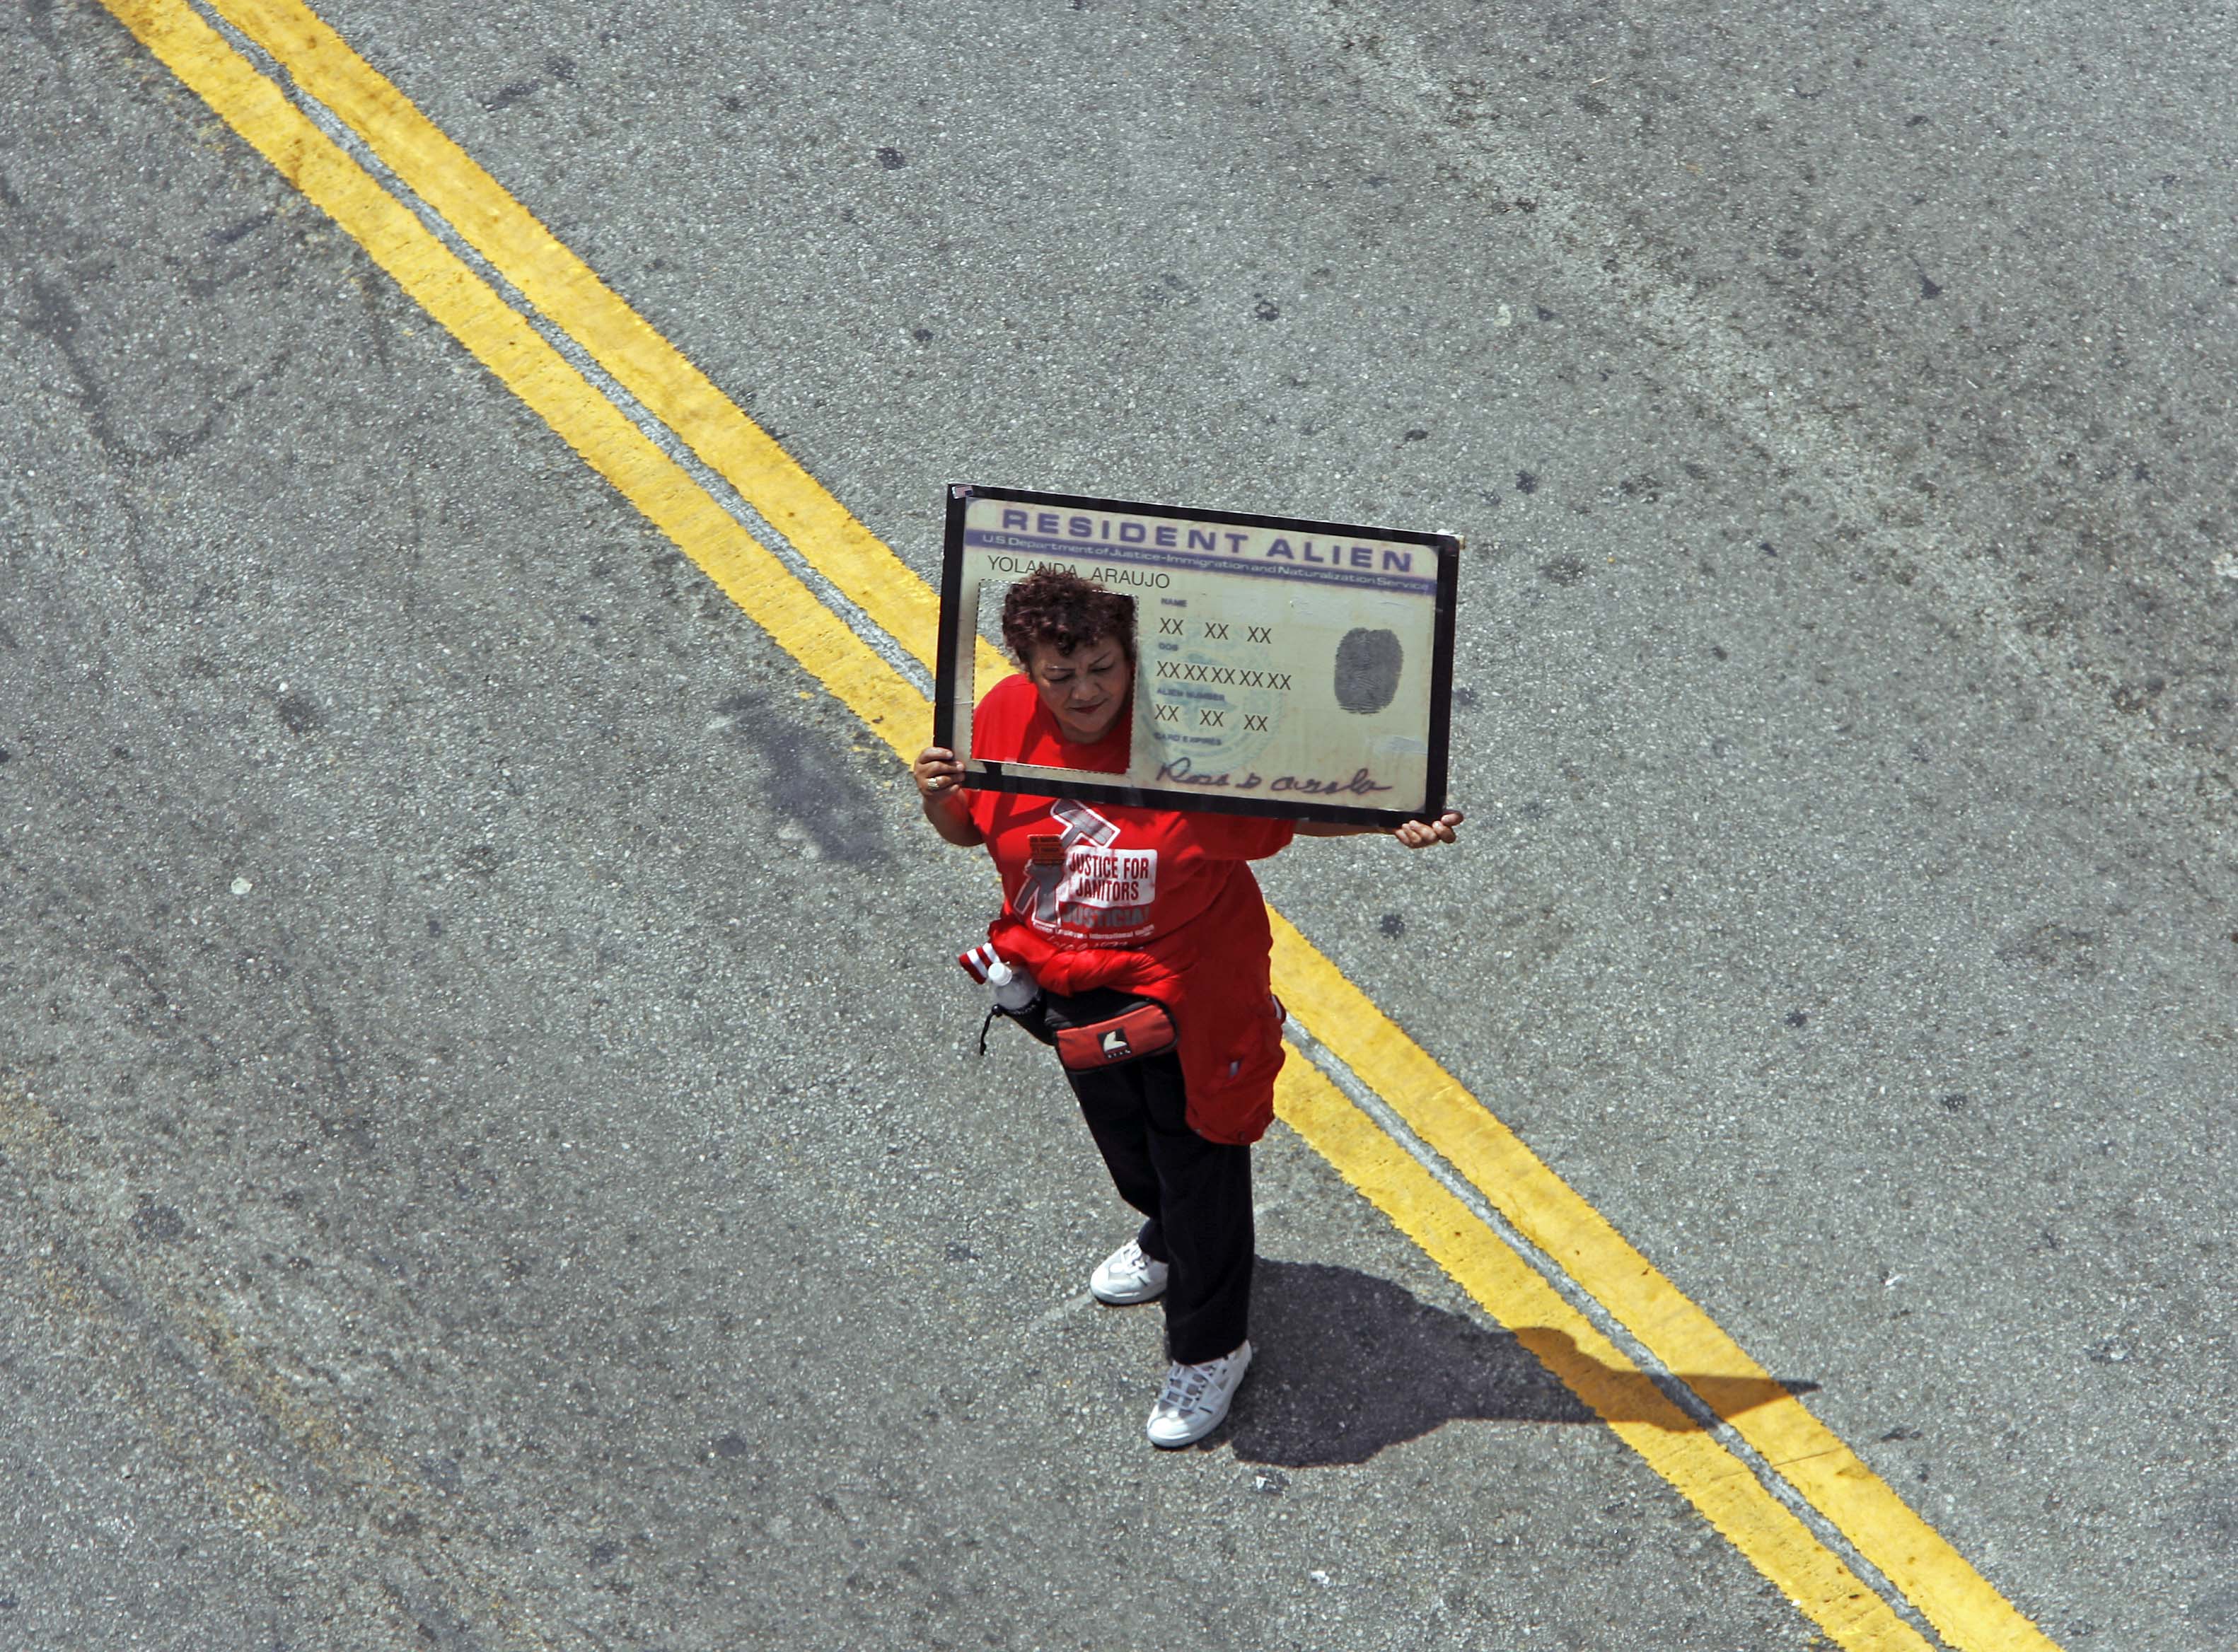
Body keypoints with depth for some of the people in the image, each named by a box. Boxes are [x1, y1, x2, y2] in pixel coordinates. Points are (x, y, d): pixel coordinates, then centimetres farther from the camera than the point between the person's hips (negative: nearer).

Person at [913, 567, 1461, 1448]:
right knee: (1121, 1140, 30)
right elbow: (971, 828, 2)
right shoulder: (1007, 717, -14)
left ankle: (1209, 1350, 32)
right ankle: (1166, 1243, 63)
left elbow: (1296, 806, -18)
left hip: (1182, 992, -5)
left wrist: (1393, 821, -33)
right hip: (1068, 987, 5)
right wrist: (940, 798, -20)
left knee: (1199, 1166, 9)